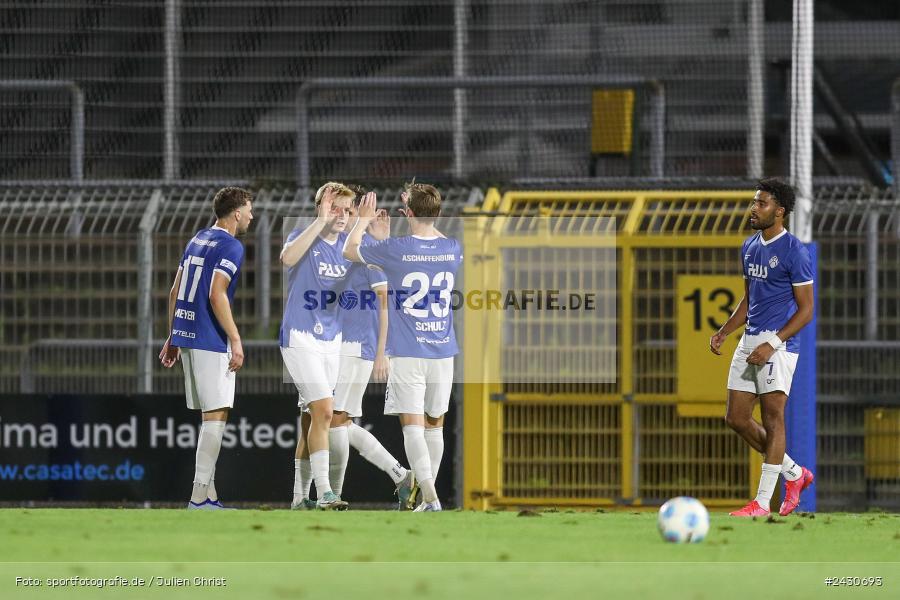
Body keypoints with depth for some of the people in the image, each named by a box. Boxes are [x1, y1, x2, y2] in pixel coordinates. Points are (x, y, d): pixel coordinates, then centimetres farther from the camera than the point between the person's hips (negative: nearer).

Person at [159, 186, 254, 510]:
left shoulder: (197, 240, 17)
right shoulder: (230, 246, -9)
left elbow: (175, 292, 18)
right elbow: (216, 295, -19)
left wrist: (172, 337, 21)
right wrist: (236, 340, -18)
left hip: (186, 336, 9)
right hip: (210, 341, -9)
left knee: (210, 415, 13)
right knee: (216, 414, -7)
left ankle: (207, 494, 13)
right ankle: (200, 496, -12)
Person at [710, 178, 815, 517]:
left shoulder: (794, 252, -11)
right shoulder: (749, 248, 14)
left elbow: (806, 310, -11)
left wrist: (773, 344, -20)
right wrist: (724, 332, 9)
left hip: (779, 343, -9)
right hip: (749, 341, 9)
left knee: (772, 415, -10)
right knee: (736, 419, 5)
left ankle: (762, 502, -10)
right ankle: (795, 473, 20)